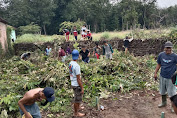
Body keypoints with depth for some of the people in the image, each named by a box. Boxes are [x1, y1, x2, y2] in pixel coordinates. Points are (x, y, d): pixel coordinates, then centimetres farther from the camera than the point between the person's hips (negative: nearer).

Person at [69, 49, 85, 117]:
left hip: (73, 83, 9)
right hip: (77, 85, -9)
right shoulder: (77, 66, -27)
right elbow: (78, 79, -24)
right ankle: (76, 113, 27)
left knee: (79, 95, 29)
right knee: (77, 99, 9)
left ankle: (78, 107, 49)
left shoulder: (70, 63, 1)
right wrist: (82, 88, -16)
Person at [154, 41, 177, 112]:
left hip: (171, 78, -4)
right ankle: (164, 103, 42)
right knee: (162, 91, 20)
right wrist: (155, 73, 5)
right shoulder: (161, 55, -2)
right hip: (162, 76, 4)